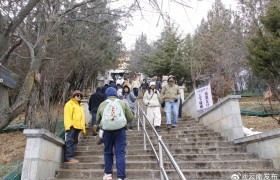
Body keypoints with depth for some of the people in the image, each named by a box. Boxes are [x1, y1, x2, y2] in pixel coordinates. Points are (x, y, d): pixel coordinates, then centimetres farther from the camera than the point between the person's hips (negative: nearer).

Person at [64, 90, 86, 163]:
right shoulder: (70, 104, 1)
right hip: (72, 126, -8)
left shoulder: (80, 105, 26)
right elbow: (67, 115, -10)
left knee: (74, 141, 9)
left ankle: (71, 156, 15)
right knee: (70, 142, -8)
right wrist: (69, 125, -20)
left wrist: (83, 128, 20)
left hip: (78, 127, 8)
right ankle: (69, 157, -8)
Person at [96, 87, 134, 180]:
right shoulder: (123, 103, 9)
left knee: (108, 152, 17)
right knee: (120, 153, 1)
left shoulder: (102, 104, 12)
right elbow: (130, 117, 7)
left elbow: (97, 120, 17)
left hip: (107, 130, 1)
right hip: (120, 130, -1)